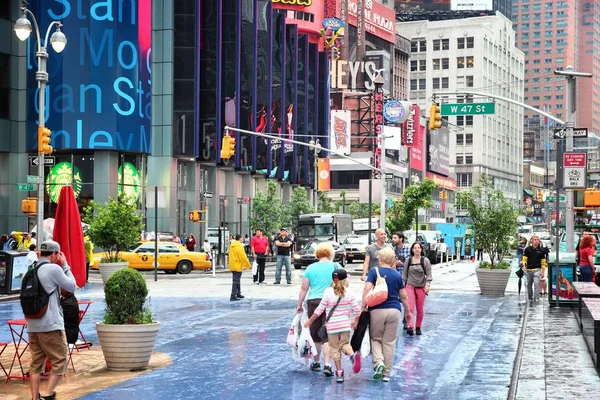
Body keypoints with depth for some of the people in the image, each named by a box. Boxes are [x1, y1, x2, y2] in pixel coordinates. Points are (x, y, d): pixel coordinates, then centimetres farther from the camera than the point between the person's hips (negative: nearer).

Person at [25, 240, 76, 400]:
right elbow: (71, 286, 1)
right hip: (51, 325, -7)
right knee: (60, 360, 3)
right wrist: (65, 265, 7)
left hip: (32, 325, 7)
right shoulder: (54, 269, -10)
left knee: (36, 363, 10)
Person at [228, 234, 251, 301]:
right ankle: (233, 296, -8)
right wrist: (247, 265, -5)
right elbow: (243, 257, -18)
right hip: (237, 266, -9)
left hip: (232, 266, 9)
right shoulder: (239, 246, -18)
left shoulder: (232, 246, 11)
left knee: (237, 281, 19)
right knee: (236, 282, -7)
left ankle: (238, 294, 29)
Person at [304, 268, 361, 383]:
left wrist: (310, 321, 7)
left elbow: (320, 309, -4)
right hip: (345, 325, 1)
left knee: (335, 348, 9)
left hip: (332, 326, -1)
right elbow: (357, 310, -1)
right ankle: (353, 354, -19)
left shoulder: (328, 292, -7)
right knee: (344, 344, 14)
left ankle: (339, 373, 12)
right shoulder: (349, 294, -3)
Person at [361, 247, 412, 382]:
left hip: (377, 310, -2)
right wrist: (407, 312, 25)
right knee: (389, 342, 8)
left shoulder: (374, 272, -1)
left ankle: (379, 362, -11)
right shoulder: (397, 275, 7)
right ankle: (387, 373, 12)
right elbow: (403, 296, 11)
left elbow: (366, 290, -13)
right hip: (394, 310, 2)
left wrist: (363, 308, -11)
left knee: (375, 338, 14)